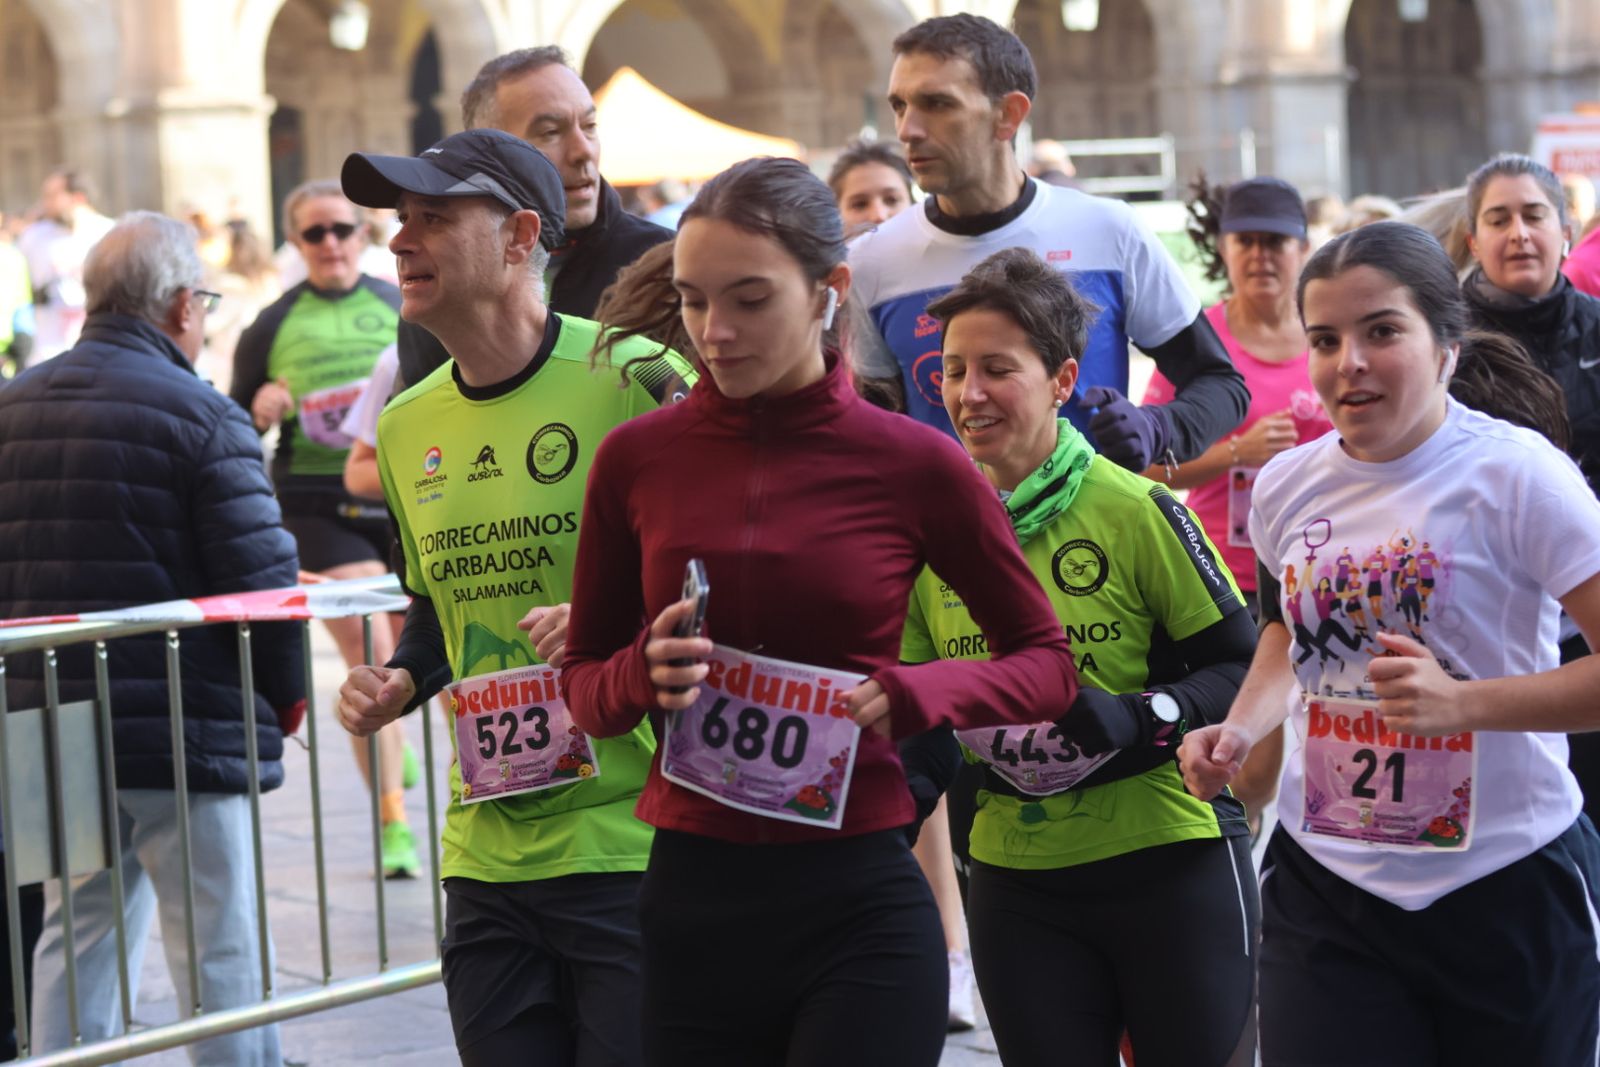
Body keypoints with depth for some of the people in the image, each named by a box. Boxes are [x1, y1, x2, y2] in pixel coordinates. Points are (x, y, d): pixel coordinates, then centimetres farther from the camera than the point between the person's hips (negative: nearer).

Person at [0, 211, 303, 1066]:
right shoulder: (200, 415, -12)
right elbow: (262, 576, -15)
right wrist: (286, 694, 0)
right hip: (185, 728, -6)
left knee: (76, 937, 17)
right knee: (217, 945, 2)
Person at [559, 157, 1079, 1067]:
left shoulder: (913, 464, -5)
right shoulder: (638, 459, 0)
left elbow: (1046, 663, 6)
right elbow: (583, 680, 11)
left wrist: (910, 697, -12)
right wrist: (643, 675, -11)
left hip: (858, 912, -2)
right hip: (690, 900, 2)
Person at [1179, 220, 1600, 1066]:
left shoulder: (1513, 472, -13)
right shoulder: (1287, 486, 4)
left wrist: (1464, 703, -26)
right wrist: (1241, 729, 6)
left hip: (1504, 890, -3)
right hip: (1323, 883, 4)